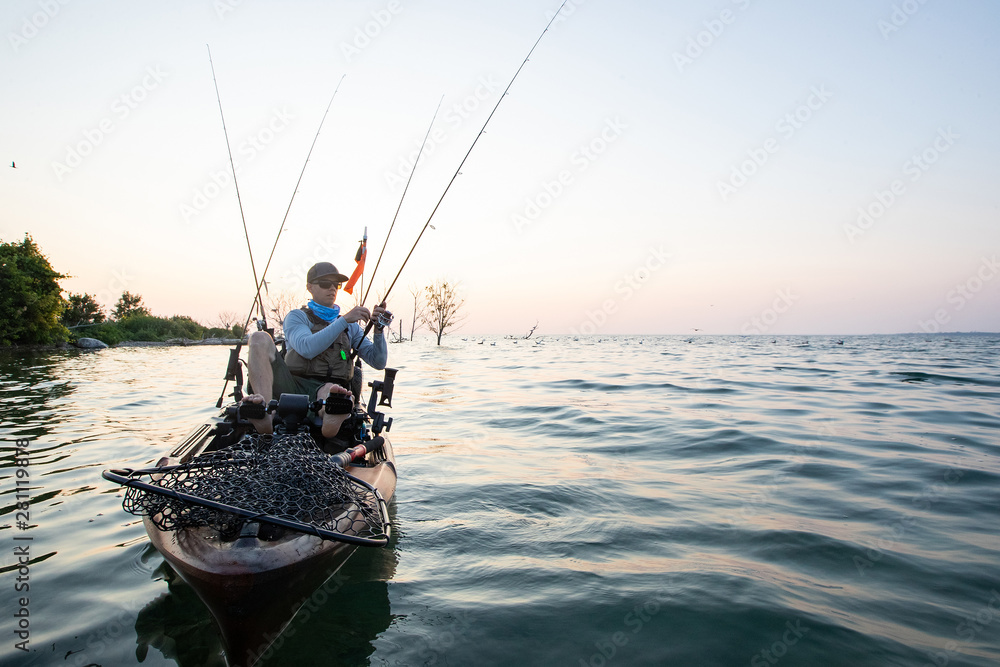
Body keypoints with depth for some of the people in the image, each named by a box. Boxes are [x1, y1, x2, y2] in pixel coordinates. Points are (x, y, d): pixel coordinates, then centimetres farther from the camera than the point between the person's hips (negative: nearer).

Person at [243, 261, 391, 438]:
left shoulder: (351, 326, 25)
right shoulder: (297, 316, 15)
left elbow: (379, 362, 15)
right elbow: (307, 348, -8)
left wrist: (378, 330, -2)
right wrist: (344, 320, -10)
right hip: (294, 386, 0)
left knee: (339, 395, -38)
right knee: (260, 339, -22)